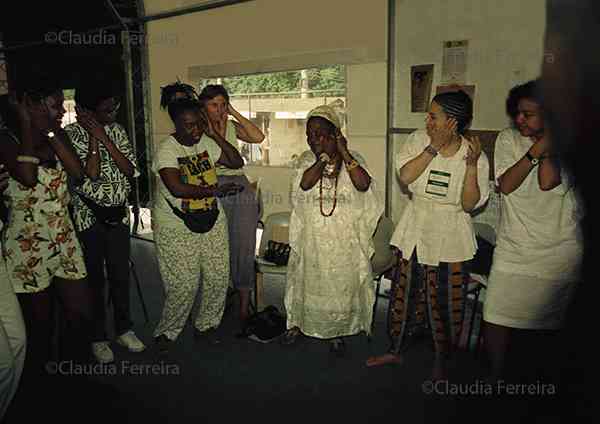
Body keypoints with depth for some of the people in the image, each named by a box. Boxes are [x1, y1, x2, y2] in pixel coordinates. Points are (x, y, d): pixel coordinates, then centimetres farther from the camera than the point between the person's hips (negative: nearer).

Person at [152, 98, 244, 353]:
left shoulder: (206, 143, 5)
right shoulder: (166, 150, -14)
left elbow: (237, 162, 3)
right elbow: (177, 188, -27)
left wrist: (215, 135, -4)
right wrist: (215, 190, -21)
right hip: (176, 228, -6)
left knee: (218, 278, 8)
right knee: (184, 285, -5)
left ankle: (205, 325, 28)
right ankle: (166, 332, 20)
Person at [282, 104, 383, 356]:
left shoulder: (352, 159, -4)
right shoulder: (306, 159, 0)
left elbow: (363, 185, -24)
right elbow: (303, 184, -20)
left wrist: (343, 153, -20)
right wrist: (325, 157, -17)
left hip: (344, 240, -1)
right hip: (311, 238, 1)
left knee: (341, 284, 11)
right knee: (308, 281, 15)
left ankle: (337, 332, 31)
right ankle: (298, 324, 38)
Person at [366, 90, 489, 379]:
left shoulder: (475, 155, -10)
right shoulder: (419, 140, -5)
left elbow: (469, 205, -13)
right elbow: (405, 176, -17)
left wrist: (471, 164, -23)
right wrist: (434, 147, -21)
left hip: (450, 238, -2)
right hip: (415, 230, 2)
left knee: (445, 301, 7)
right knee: (403, 291, 12)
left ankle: (442, 360, 31)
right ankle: (395, 350, 33)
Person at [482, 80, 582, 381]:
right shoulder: (508, 139, 0)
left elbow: (548, 182, -22)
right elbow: (505, 185, -10)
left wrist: (548, 137, -16)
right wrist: (536, 150, -18)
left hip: (558, 251, -1)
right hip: (513, 248, 1)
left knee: (545, 322, 10)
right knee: (497, 317, -1)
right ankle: (496, 377, 19)